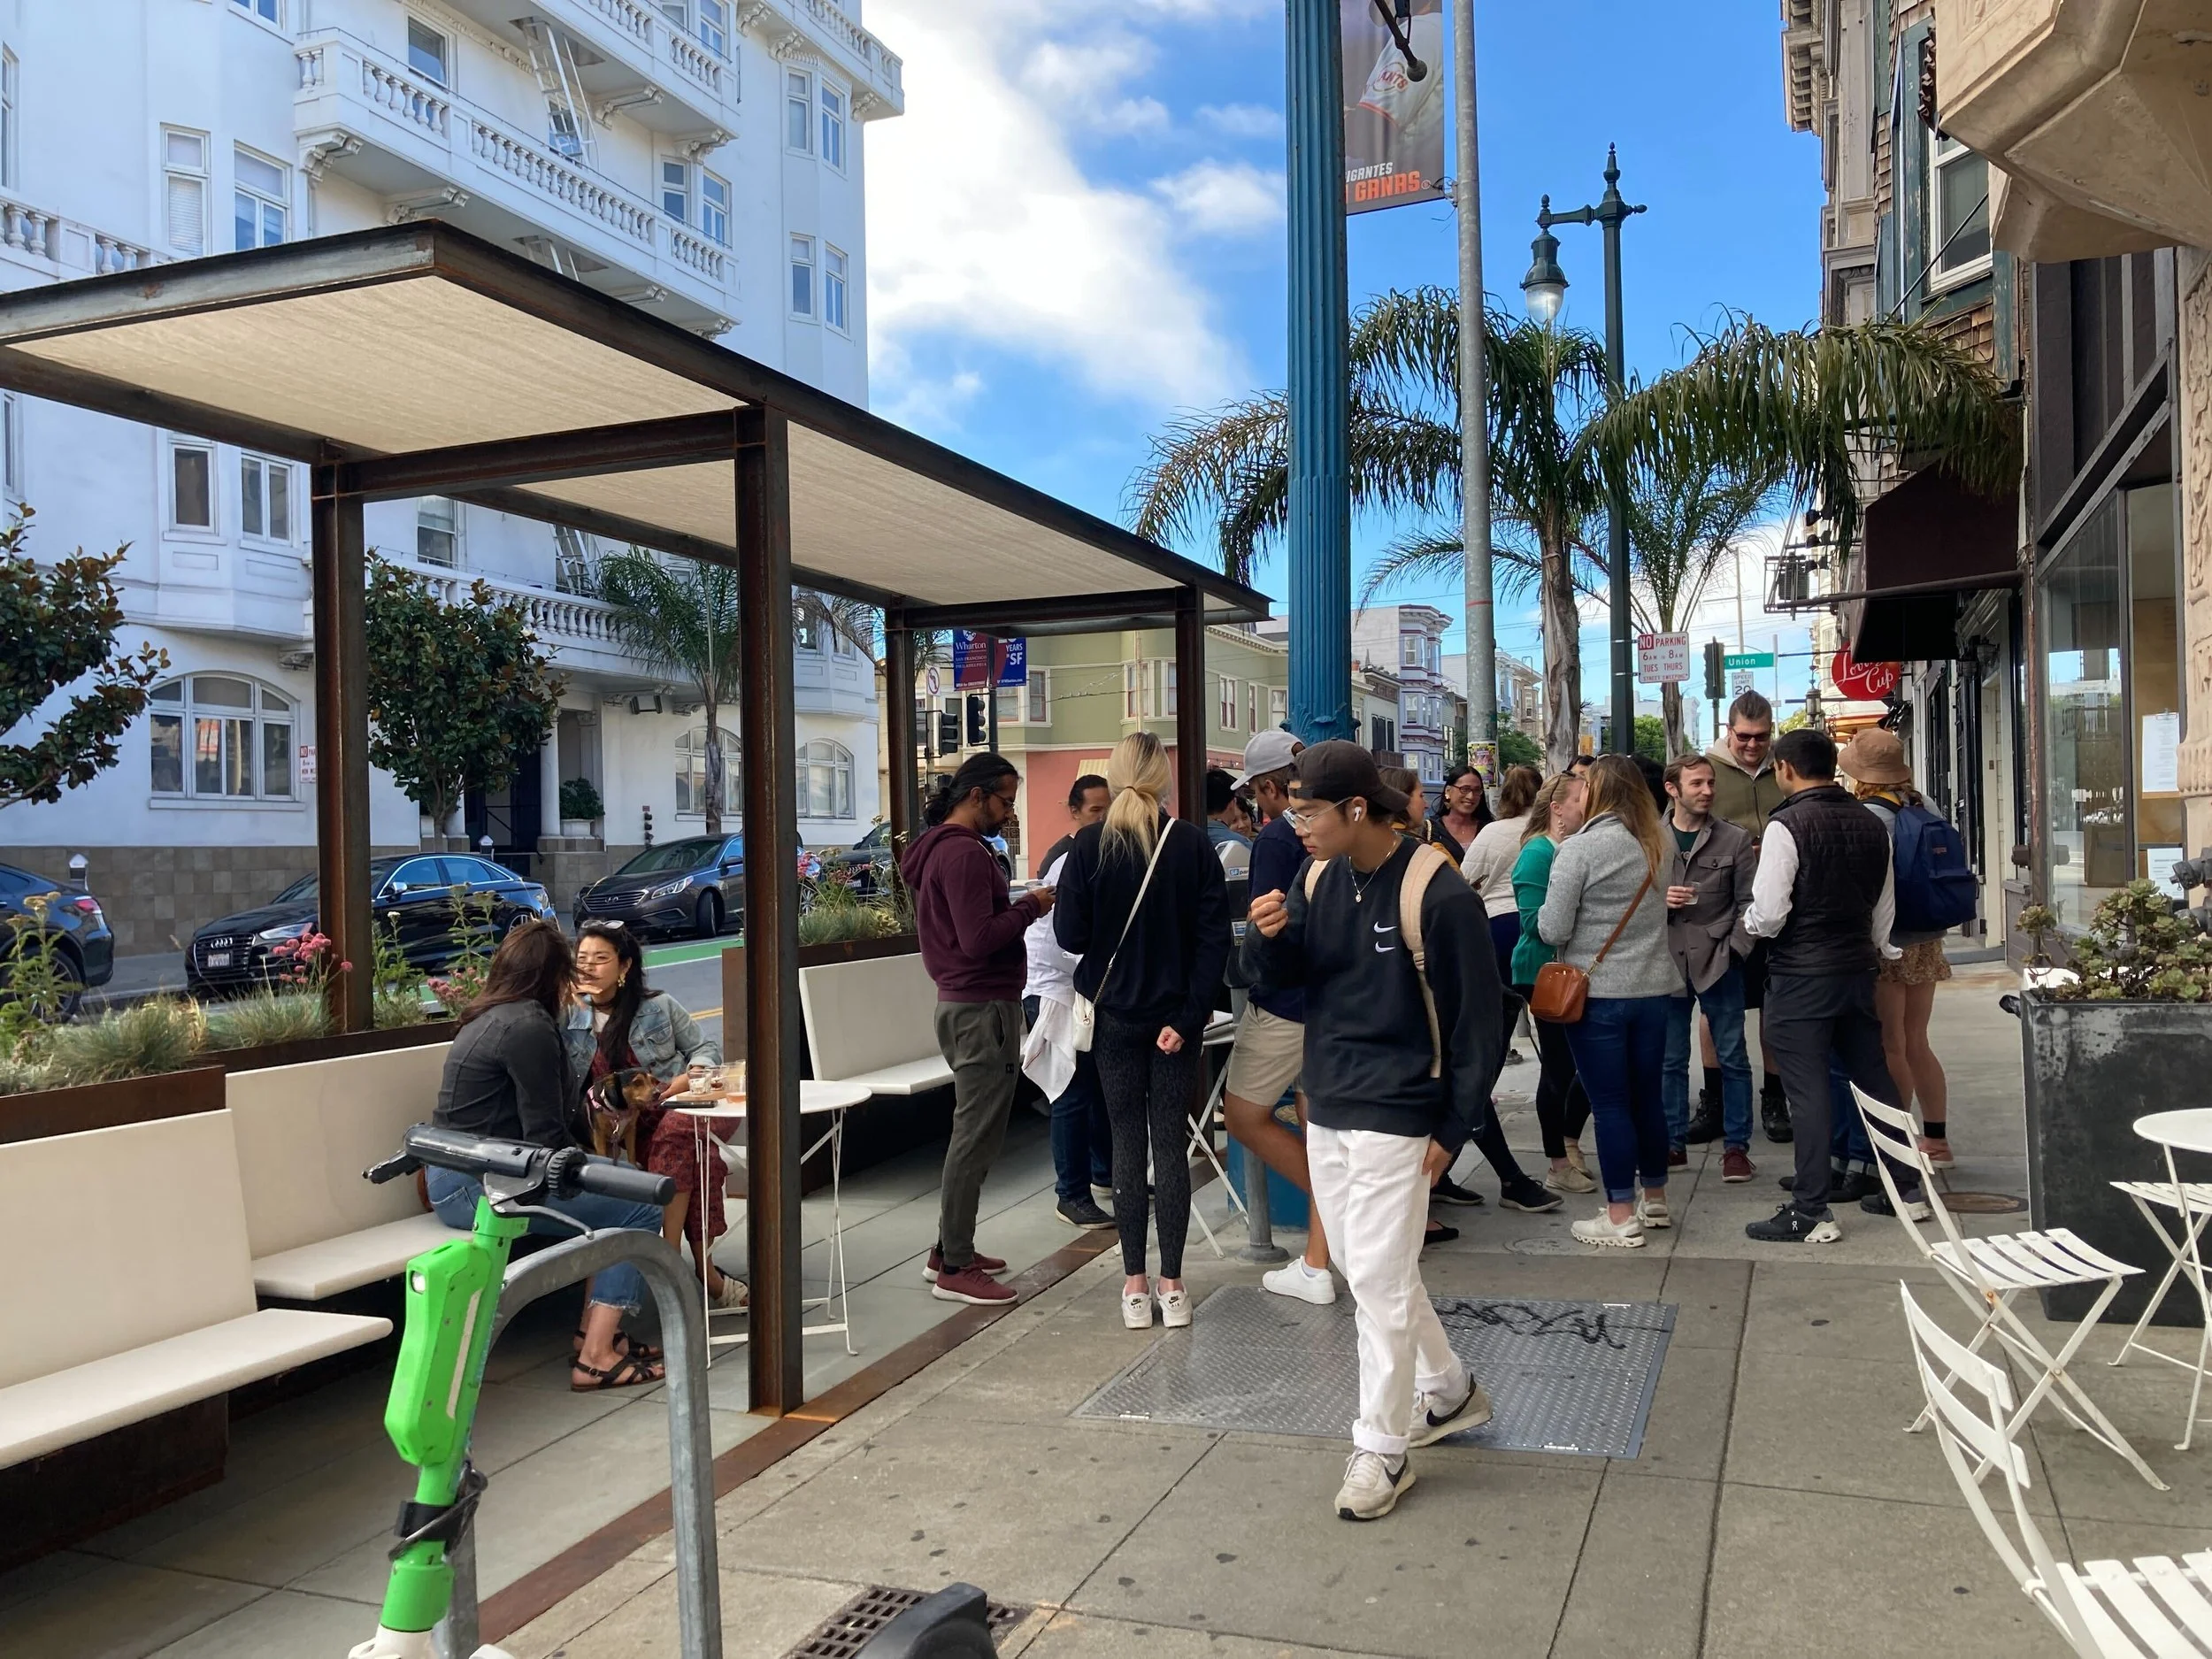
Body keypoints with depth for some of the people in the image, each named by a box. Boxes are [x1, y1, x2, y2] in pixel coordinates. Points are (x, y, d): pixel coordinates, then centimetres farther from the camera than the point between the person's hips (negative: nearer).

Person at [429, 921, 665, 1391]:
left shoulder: (489, 1018, 16)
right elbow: (545, 1136, -17)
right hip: (476, 1188, -10)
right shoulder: (529, 1027, -15)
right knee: (639, 1210, -13)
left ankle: (594, 1331, 12)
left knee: (625, 1185, 14)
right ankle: (595, 1358, -14)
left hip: (453, 1180, 10)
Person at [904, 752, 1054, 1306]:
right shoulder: (964, 853, -18)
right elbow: (979, 939, -23)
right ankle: (955, 1269, 1)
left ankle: (950, 1250, 24)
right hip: (982, 1007, -11)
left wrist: (1019, 906, 8)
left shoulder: (940, 847, 16)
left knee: (973, 1133, 17)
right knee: (976, 1137, -5)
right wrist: (1029, 906, -12)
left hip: (963, 1004, 11)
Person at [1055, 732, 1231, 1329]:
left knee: (1127, 1144, 9)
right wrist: (1188, 1015, -9)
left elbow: (1070, 934, -8)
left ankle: (1135, 1285, 12)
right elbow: (1214, 938, -10)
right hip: (1174, 1014, 1)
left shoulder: (1090, 845, -9)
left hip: (1115, 1015, 0)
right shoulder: (1192, 845, -6)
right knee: (1172, 1144, 9)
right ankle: (1172, 1285, 13)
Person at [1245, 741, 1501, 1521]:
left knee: (1379, 1280, -3)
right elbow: (1281, 976, 9)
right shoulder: (1317, 879, 3)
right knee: (1368, 1270, 18)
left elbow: (1476, 1017, -11)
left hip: (1394, 1119, -7)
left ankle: (1382, 1449, 12)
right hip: (1326, 1111, 8)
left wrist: (1456, 1126, -11)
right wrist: (1269, 937, -14)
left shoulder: (1436, 893, -16)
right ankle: (1449, 1389, 37)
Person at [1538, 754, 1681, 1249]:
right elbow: (1661, 911, 11)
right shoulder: (1657, 847, 3)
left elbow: (1552, 930, -14)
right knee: (1647, 1096, 17)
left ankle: (1621, 1217, 7)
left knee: (1610, 1104, 2)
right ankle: (1655, 1199, 30)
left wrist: (1547, 911, 6)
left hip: (1598, 994, -5)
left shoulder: (1580, 847, -14)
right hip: (1653, 990, 5)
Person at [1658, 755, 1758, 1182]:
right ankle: (1674, 1141, 21)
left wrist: (1734, 949, -8)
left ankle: (1736, 1145, 14)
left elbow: (1747, 903, 2)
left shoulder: (1734, 840, 1)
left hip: (1719, 962, -1)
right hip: (1667, 962, 1)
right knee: (1671, 1059, 9)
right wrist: (1659, 900, -11)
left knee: (1732, 1057, 4)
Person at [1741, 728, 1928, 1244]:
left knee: (1808, 1091, -3)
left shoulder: (1787, 825, -14)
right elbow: (1885, 907, 14)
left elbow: (1768, 915, -17)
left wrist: (1750, 920, 4)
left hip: (1800, 975, -7)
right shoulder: (1872, 824, 7)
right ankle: (1909, 1190, 29)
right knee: (1875, 1080, 18)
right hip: (1858, 969, 7)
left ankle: (1811, 1213, 1)